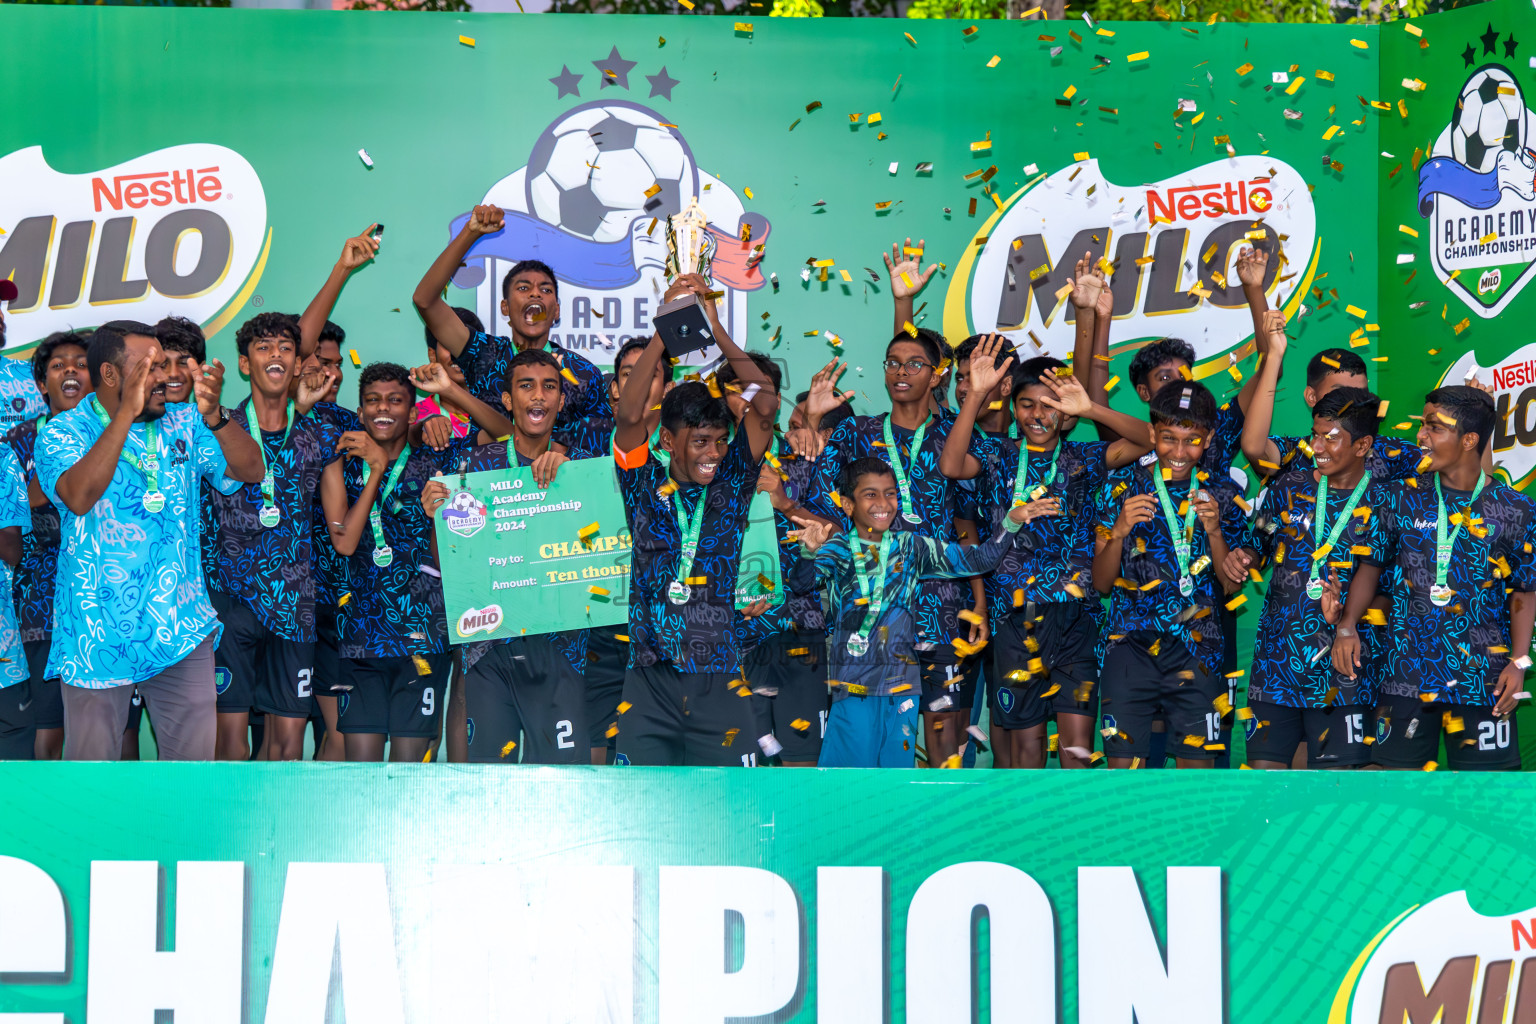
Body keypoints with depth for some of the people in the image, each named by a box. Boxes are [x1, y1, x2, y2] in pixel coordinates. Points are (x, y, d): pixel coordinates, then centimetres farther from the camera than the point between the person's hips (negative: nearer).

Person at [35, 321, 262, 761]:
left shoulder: (183, 424, 4)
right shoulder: (63, 432, -5)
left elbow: (251, 470, -4)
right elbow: (79, 496, -24)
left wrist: (212, 414, -21)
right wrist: (127, 412, -27)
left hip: (182, 630, 3)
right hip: (98, 637, -3)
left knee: (194, 762, 8)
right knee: (92, 761, 7)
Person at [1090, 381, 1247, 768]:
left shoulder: (1222, 495, 6)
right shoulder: (1122, 486, 3)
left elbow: (1233, 586, 3)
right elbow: (1101, 583, 2)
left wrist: (1214, 531, -13)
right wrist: (1119, 530, -16)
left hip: (1196, 647, 1)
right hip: (1130, 644, -1)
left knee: (1197, 760, -1)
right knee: (1123, 759, -6)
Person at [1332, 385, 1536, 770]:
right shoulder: (1403, 498, 5)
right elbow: (1372, 564, 11)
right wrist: (1348, 625, -3)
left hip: (1482, 679, -1)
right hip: (1407, 675, 1)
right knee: (1399, 766, 5)